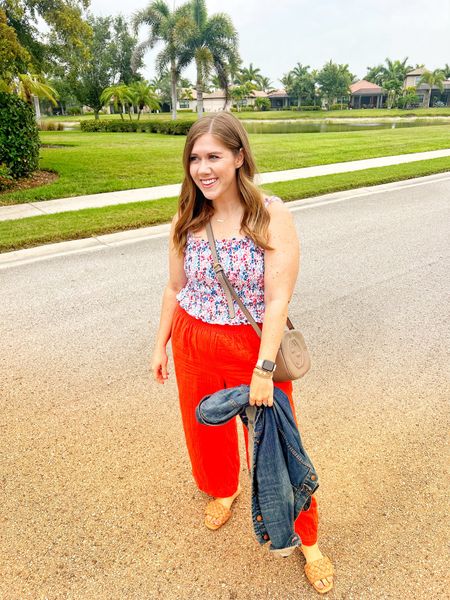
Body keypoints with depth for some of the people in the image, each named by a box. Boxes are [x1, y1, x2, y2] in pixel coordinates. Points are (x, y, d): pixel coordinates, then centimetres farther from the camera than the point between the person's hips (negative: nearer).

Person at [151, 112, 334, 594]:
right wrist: (160, 345, 11)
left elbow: (278, 299, -19)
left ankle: (307, 539, 35)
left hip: (255, 346, -4)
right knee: (205, 426, 21)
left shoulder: (271, 216, -16)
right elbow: (174, 289, 7)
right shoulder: (185, 222, -2)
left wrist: (264, 369, -21)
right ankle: (223, 490, 56)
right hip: (193, 344, 4)